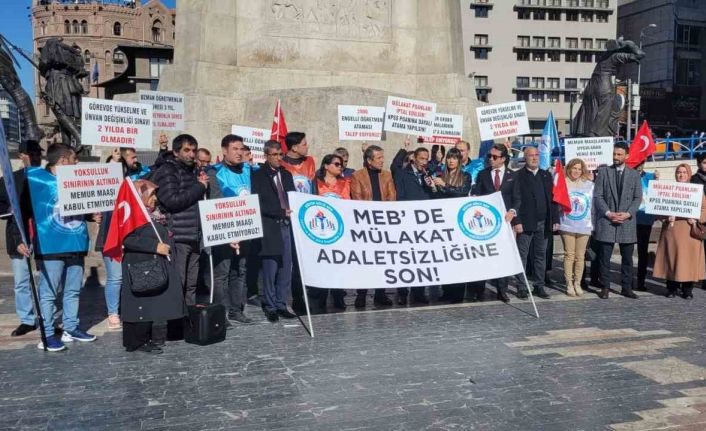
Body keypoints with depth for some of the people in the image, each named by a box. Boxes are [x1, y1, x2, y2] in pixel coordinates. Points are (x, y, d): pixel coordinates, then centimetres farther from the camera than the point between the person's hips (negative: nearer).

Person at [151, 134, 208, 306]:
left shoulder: (193, 171, 19)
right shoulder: (167, 171, -6)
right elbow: (172, 201, -18)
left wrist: (202, 185, 8)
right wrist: (199, 187, -10)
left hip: (194, 236, 8)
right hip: (177, 237, -8)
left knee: (191, 284, 13)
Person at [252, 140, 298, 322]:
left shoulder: (286, 174, 18)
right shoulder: (258, 176, 0)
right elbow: (260, 204, -9)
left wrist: (290, 212, 0)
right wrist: (282, 212, -12)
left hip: (287, 226, 5)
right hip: (269, 228, -5)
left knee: (285, 269, 6)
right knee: (270, 270, -2)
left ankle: (281, 305, 14)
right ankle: (271, 307, 8)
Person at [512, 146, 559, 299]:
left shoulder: (546, 175, 13)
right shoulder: (518, 176, -2)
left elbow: (552, 199, 12)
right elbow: (516, 200, -7)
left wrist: (555, 219, 6)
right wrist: (517, 221, -14)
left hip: (543, 223, 5)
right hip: (526, 222, -5)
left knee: (541, 255, 9)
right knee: (522, 256, 0)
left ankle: (539, 286, 16)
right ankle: (521, 287, 6)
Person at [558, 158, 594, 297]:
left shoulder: (589, 184, 7)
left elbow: (593, 205, 10)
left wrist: (593, 223, 6)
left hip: (584, 226, 2)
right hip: (567, 225, -2)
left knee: (580, 256, 6)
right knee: (569, 255, 0)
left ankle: (577, 283, 16)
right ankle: (569, 284, 9)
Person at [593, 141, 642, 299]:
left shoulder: (634, 174, 9)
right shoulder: (603, 172, 4)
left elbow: (638, 198, 5)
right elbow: (597, 196, -1)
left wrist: (627, 213, -10)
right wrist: (608, 213, -11)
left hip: (627, 222, 2)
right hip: (606, 221, -1)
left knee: (627, 258, 6)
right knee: (604, 257, 1)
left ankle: (626, 287, 15)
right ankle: (605, 287, 10)